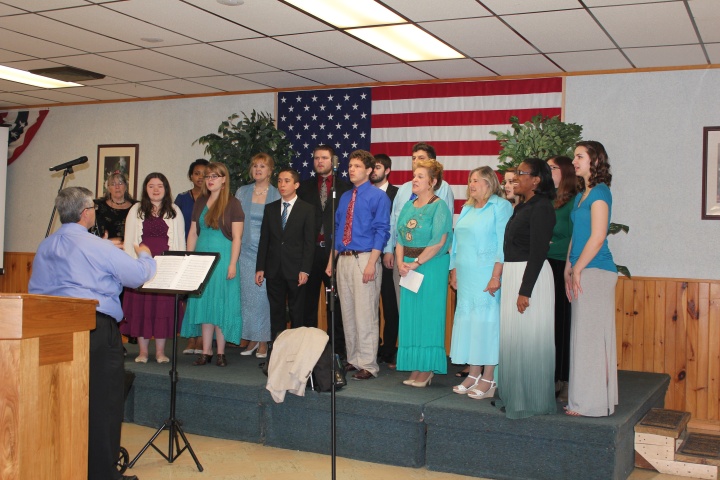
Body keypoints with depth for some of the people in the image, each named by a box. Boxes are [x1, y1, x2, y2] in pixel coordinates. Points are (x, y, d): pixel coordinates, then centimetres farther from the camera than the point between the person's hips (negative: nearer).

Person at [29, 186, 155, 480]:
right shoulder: (98, 247, -10)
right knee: (102, 401, 1)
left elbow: (35, 290, 14)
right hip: (96, 327, -7)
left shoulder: (44, 247, 10)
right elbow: (139, 275, -6)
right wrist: (145, 256, 14)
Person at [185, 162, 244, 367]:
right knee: (203, 303, 5)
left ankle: (221, 352, 6)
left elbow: (237, 237, -7)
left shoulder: (232, 204, -4)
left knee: (221, 304, -1)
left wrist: (232, 264, -14)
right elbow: (193, 233, 14)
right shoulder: (200, 203, 12)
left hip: (223, 258, -5)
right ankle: (206, 351, 10)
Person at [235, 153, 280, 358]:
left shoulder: (277, 195, 1)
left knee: (263, 294, -3)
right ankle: (251, 339, 14)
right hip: (246, 250, 3)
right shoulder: (242, 192, 9)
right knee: (247, 294, 3)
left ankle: (263, 342, 7)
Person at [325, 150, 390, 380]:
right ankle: (353, 359, 21)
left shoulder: (378, 196, -4)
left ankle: (367, 364, 0)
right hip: (343, 259, 7)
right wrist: (331, 260, 13)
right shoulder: (345, 197, 16)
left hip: (364, 258, -7)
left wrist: (371, 263, -18)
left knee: (365, 313, -6)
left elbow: (381, 231, -10)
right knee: (347, 313, 11)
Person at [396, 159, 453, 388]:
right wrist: (400, 263, -3)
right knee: (410, 316, 7)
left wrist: (416, 263, -16)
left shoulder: (439, 206, -7)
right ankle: (416, 369, 15)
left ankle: (427, 370, 6)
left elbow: (438, 242, -16)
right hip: (409, 268, 7)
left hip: (431, 267, -7)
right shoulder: (409, 206, 14)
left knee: (427, 315, -2)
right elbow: (400, 238, 12)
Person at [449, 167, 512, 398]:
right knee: (466, 318, 6)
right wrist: (454, 272, 14)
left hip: (486, 274, -7)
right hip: (465, 275, 7)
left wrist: (496, 276, -18)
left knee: (487, 320, -5)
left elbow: (503, 244, -12)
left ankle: (488, 379, 1)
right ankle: (473, 374, 14)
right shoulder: (467, 209, 18)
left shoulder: (500, 206, -5)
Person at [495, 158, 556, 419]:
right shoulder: (522, 207, 14)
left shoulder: (541, 208, -14)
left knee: (527, 338, -3)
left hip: (530, 275, -9)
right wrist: (502, 279, 12)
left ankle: (530, 400, 8)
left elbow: (538, 252, -19)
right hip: (512, 274, 9)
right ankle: (513, 395, 24)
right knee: (512, 336, 13)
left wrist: (525, 290, -21)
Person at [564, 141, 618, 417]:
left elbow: (597, 237, -17)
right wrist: (568, 269, 12)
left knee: (591, 334, -4)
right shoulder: (582, 195, 17)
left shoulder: (599, 192, -10)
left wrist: (577, 269, -13)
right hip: (584, 271, 9)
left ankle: (592, 404, 3)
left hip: (595, 271, -9)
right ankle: (587, 398, 21)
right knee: (586, 335, 13)